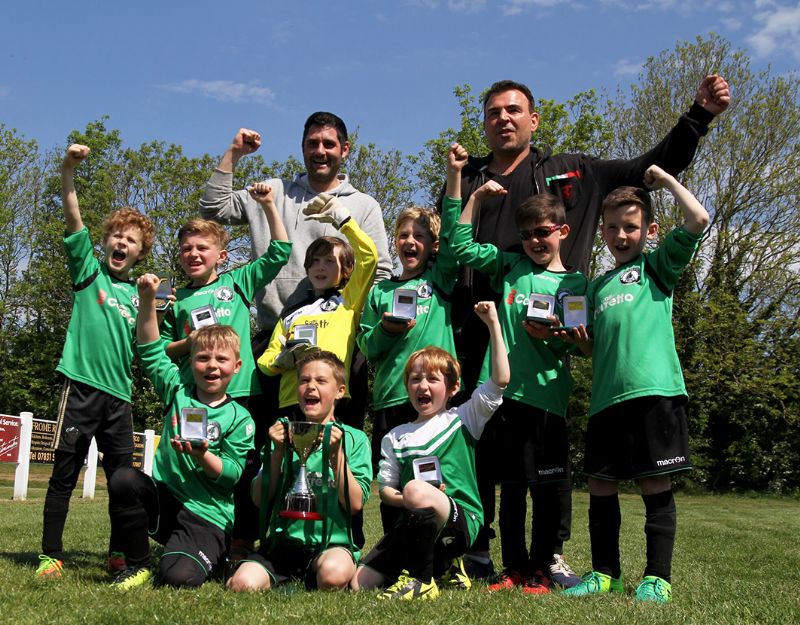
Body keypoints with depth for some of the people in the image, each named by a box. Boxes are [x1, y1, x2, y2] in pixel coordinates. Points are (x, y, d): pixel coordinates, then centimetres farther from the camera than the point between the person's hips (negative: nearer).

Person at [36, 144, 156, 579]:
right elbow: (73, 219, -10)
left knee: (123, 475, 6)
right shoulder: (88, 269, 4)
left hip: (119, 393, 4)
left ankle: (118, 552, 19)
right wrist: (68, 168, -22)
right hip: (82, 384, -4)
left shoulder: (137, 294, 15)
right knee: (65, 471, 0)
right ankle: (51, 555, 10)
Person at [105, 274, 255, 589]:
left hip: (207, 516, -4)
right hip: (164, 498, 4)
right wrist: (147, 300, -6)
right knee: (123, 479, -27)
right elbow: (151, 349, 5)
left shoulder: (240, 418, -4)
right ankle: (137, 564, -6)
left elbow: (234, 474, -8)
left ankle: (214, 555, 12)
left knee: (178, 578, -26)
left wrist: (202, 457, -26)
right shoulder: (177, 392, 6)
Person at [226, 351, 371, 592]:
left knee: (333, 573, -35)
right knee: (243, 583, -26)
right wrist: (278, 453, -7)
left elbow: (355, 504, -7)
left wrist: (336, 454, -14)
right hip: (284, 539, 2)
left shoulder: (354, 439, 4)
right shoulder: (284, 434, 11)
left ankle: (310, 580, -2)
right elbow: (259, 499, 5)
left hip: (332, 542, -1)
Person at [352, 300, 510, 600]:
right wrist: (405, 500, -12)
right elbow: (385, 489, 12)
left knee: (416, 489, -36)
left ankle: (421, 580, -15)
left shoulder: (462, 419, 7)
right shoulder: (396, 437, 16)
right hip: (412, 524, 5)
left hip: (461, 521, -4)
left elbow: (500, 379, -5)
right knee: (358, 583, -9)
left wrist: (493, 324, -6)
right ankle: (442, 565, 13)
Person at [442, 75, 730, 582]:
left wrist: (699, 116, 8)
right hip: (479, 332, 1)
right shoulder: (467, 182, 19)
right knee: (480, 442, 3)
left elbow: (653, 168, 17)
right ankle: (476, 549, 15)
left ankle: (553, 552, 15)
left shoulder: (571, 173, 15)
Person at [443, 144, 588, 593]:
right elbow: (460, 244, 7)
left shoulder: (575, 283, 5)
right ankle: (514, 567, 20)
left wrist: (549, 335, -18)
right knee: (511, 484, 9)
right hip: (504, 390, 2)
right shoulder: (510, 267, 11)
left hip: (546, 394, -2)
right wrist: (460, 180, 5)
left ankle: (541, 569, 18)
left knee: (545, 487, 5)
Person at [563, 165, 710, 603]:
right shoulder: (598, 285, 23)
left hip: (654, 390, -5)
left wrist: (665, 180, 5)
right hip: (605, 397, 6)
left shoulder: (657, 265, 9)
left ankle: (658, 578, 8)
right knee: (600, 488, 6)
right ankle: (604, 573, 18)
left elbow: (698, 220, -5)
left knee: (655, 486, -2)